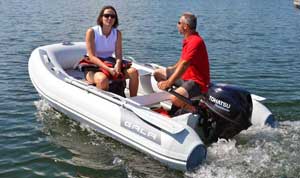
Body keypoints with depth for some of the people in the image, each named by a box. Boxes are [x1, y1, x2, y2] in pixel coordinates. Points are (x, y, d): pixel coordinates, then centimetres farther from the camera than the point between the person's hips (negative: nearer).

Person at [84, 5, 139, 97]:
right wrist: (108, 69, -29)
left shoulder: (117, 33, 3)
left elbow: (118, 55, -2)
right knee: (103, 80, -38)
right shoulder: (91, 32, -10)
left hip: (110, 63, 5)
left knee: (133, 72, -17)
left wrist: (117, 65, -27)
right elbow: (92, 57, -17)